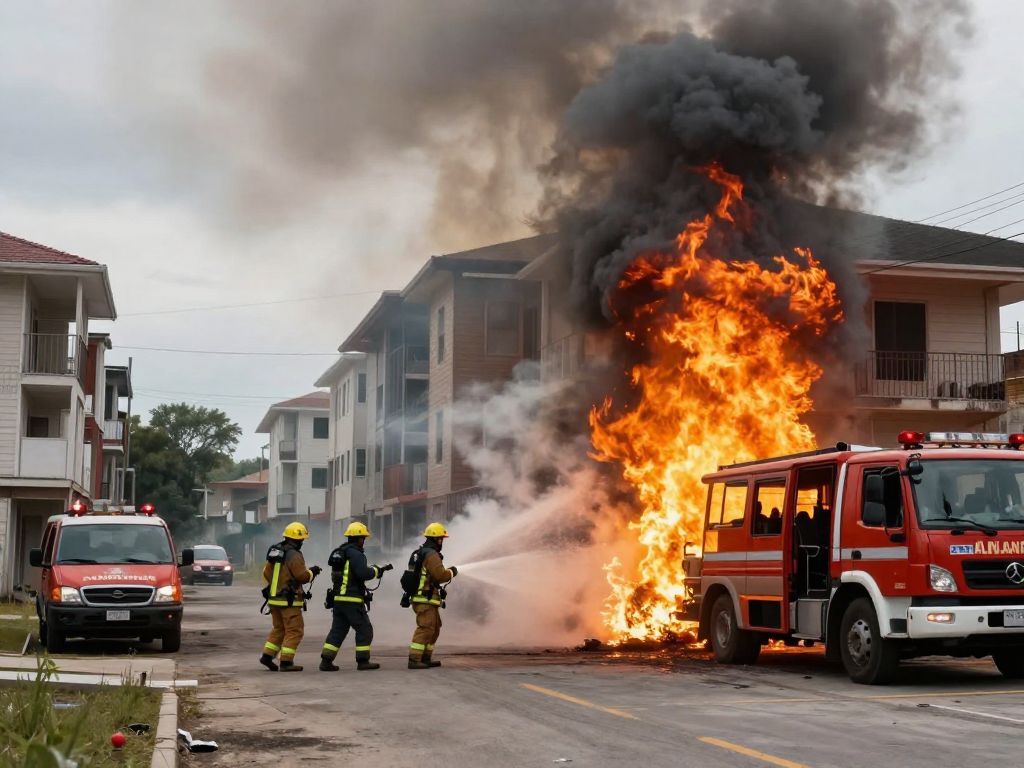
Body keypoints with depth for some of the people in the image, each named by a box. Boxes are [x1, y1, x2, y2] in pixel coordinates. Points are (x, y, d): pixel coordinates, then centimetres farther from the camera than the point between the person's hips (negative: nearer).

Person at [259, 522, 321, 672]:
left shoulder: (274, 552, 11)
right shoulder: (294, 555, -16)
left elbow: (266, 573, 17)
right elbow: (302, 576, -18)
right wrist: (312, 571, 0)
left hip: (274, 598, 9)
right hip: (289, 600, -9)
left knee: (278, 629, 20)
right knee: (294, 630, -1)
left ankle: (267, 656, 13)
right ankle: (286, 662, -4)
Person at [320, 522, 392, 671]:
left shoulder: (339, 553, 18)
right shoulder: (354, 553, -13)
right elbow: (364, 573, -22)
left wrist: (380, 569, 20)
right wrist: (376, 570, -3)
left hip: (338, 598, 9)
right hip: (353, 600, -9)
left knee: (337, 630, 10)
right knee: (364, 629, 2)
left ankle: (326, 661, 4)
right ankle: (363, 661, 4)